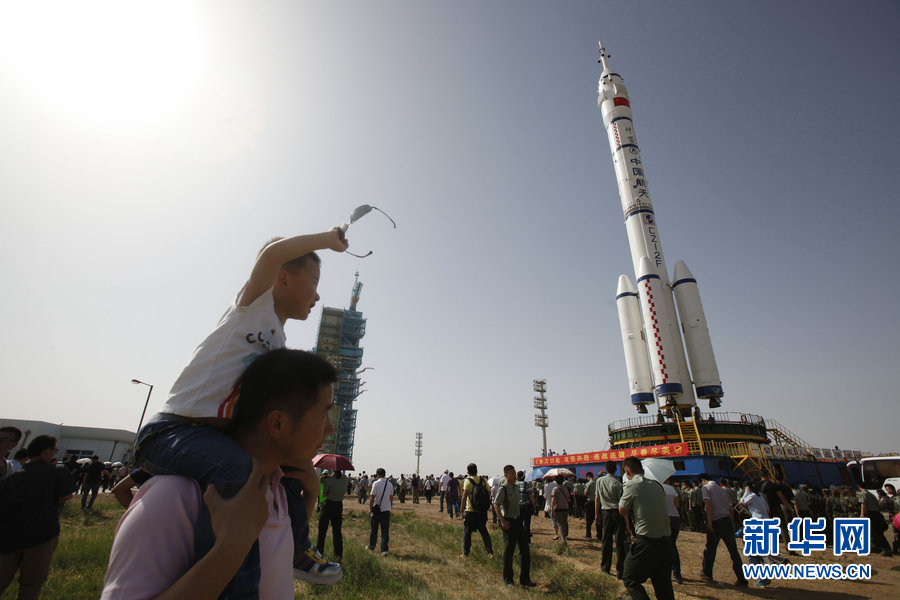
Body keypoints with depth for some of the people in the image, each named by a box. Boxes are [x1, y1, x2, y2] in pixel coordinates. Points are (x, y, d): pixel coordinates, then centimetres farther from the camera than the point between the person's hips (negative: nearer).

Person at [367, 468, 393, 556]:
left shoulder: (376, 483, -11)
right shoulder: (390, 484, 5)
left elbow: (372, 498, -13)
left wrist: (370, 509, -4)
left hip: (377, 509, -3)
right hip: (387, 510, 3)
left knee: (373, 530, 15)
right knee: (385, 530, 6)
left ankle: (371, 547, 29)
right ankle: (384, 550, 2)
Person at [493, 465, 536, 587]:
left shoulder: (516, 487, 8)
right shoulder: (503, 489, -16)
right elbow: (496, 505, -20)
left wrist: (520, 518, 17)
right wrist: (502, 521, -24)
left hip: (518, 520, 8)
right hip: (508, 522, -7)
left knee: (525, 549, 9)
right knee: (509, 550, 4)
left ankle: (524, 579, 20)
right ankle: (507, 578, 22)